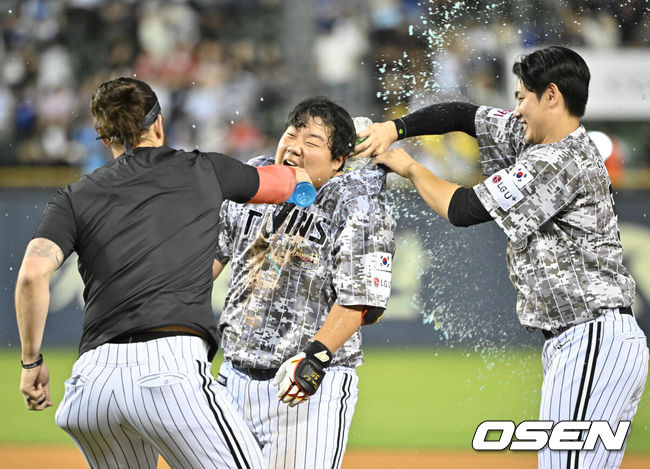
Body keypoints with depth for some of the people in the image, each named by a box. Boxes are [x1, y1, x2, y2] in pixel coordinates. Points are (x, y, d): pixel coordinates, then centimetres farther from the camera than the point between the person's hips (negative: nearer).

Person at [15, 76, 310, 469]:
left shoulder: (76, 197, 16)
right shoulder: (204, 171, 16)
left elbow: (33, 274, -1)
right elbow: (293, 181, 33)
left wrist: (32, 361, 9)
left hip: (92, 377, 4)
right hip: (171, 366, -4)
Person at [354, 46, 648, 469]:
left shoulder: (559, 163, -14)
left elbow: (462, 209, -12)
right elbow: (466, 115, 25)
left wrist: (411, 168, 5)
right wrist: (394, 129, 12)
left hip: (594, 345, -11)